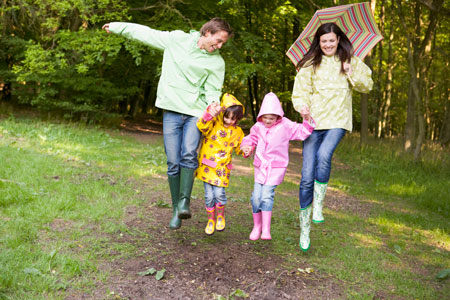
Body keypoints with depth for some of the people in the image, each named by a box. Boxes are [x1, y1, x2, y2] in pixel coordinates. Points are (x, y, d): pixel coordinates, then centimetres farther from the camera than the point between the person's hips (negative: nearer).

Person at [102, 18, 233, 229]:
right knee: (173, 162, -2)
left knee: (189, 154, -24)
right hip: (172, 111, 0)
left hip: (196, 112, 0)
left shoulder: (217, 62, 5)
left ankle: (184, 202, -17)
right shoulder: (177, 39, 6)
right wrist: (117, 27, 19)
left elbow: (213, 91, 3)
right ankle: (175, 211, 8)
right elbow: (147, 33, 14)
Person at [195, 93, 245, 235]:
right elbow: (202, 126, -28)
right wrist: (209, 113, -45)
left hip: (222, 168, 1)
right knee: (209, 196, 2)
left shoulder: (237, 132, 4)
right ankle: (211, 220, 25)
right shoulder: (213, 123, -6)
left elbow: (239, 149, 15)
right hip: (207, 166, -1)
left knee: (219, 193, -9)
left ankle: (221, 217, 21)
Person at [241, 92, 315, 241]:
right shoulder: (258, 127, 4)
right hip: (260, 166, 4)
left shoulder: (285, 125, -6)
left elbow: (302, 132, -7)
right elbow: (251, 138, 19)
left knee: (267, 195, -16)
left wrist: (307, 120, -22)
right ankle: (257, 226, 21)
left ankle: (266, 230, -11)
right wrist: (247, 147, -1)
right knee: (256, 196, 0)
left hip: (277, 167, -4)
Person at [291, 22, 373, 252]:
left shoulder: (350, 62, 13)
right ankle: (304, 228, 9)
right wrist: (302, 105, -21)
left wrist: (352, 75, -3)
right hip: (313, 121, 0)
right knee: (307, 177, -4)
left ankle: (318, 205, -14)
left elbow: (367, 86, 16)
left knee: (324, 155, -32)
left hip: (338, 121, 0)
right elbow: (300, 89, 1)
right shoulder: (310, 64, 8)